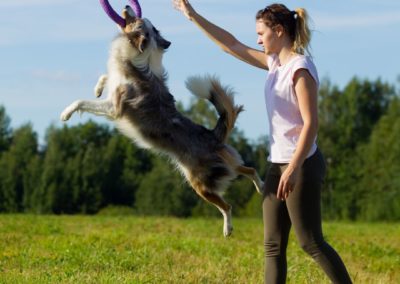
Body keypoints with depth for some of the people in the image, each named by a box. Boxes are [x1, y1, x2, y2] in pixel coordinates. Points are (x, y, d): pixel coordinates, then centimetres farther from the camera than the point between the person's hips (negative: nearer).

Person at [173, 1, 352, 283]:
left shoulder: (301, 69, -15)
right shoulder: (276, 63, 11)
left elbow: (311, 124, -20)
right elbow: (232, 45, 19)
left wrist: (293, 169, -26)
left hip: (302, 166, -9)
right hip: (278, 164, 9)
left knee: (312, 243, -5)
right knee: (273, 245, 6)